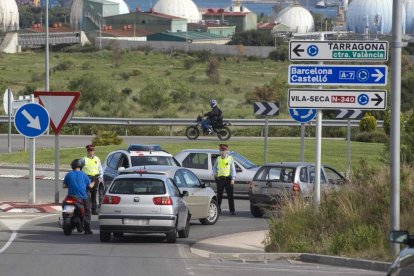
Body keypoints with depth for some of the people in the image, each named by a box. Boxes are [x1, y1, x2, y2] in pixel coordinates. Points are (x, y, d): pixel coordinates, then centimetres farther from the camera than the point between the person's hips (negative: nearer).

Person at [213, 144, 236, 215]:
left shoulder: (230, 159, 1)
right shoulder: (218, 159, 9)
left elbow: (233, 170, 0)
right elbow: (214, 167, 22)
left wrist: (233, 179, -7)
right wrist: (215, 173, 3)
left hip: (228, 178, -3)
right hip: (220, 179, 3)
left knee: (230, 195, -3)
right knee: (219, 195, 8)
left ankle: (232, 210, -1)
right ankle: (218, 208, 20)